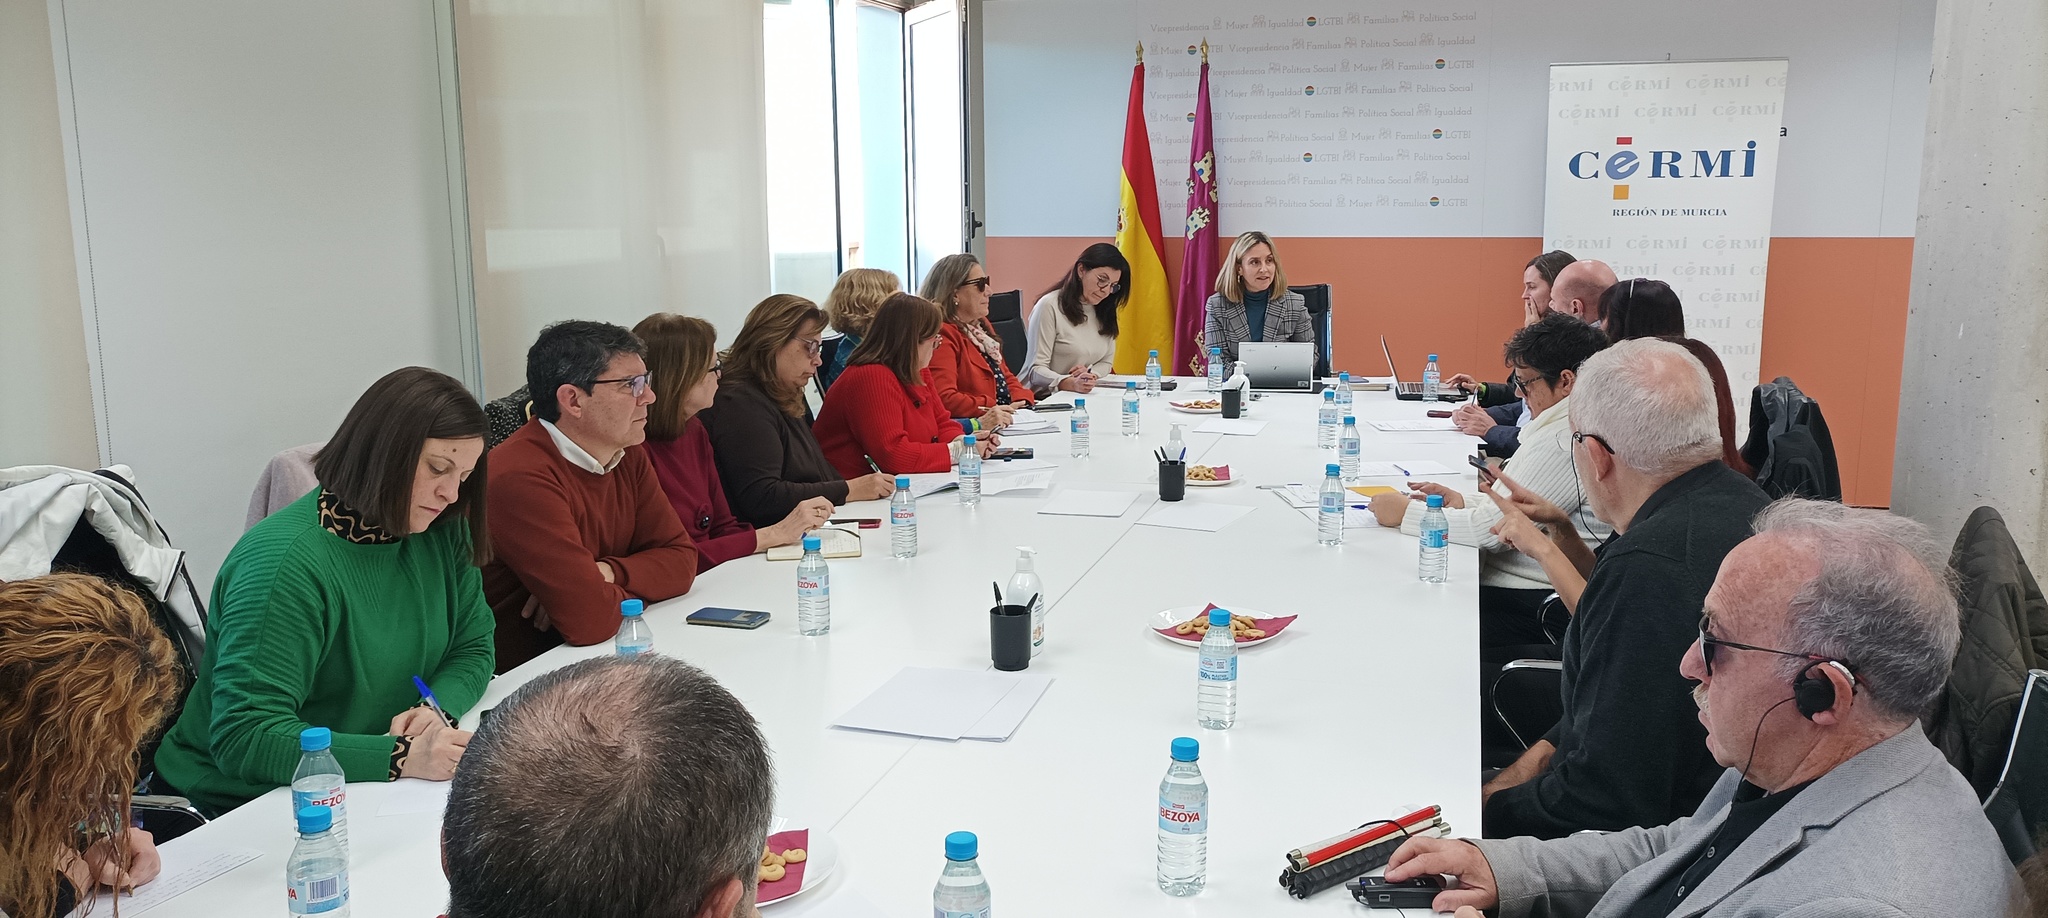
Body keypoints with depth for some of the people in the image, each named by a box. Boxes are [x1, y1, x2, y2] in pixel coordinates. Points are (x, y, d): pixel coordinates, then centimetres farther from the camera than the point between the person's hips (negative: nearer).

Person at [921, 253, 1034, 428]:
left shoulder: (981, 324, 20)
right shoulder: (942, 334, -12)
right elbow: (944, 398, -23)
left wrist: (1022, 402, 2)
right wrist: (990, 408, -28)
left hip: (1005, 422, 10)